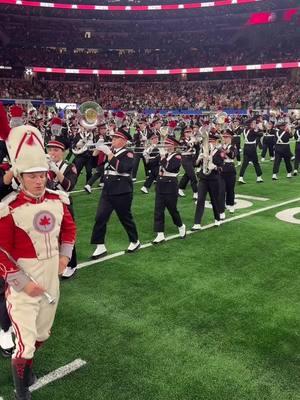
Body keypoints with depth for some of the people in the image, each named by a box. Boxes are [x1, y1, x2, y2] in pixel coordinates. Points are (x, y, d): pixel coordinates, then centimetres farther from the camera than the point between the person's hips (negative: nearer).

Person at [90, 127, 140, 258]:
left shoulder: (128, 154, -7)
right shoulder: (109, 151, 12)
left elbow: (121, 168, -25)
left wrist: (108, 152, -24)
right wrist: (98, 150, -6)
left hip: (122, 192, -6)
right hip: (107, 190, 6)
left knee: (125, 218, 7)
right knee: (100, 217, -3)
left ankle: (135, 241, 28)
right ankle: (100, 246, 3)